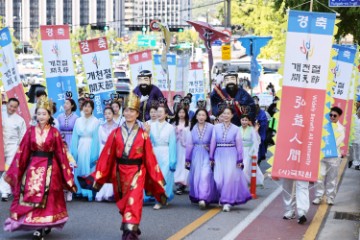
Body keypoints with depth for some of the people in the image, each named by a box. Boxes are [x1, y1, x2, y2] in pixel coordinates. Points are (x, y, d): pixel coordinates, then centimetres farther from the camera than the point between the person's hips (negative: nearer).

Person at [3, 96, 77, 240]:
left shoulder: (54, 132, -1)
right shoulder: (31, 131, 3)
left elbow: (60, 153, 0)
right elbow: (22, 152, 3)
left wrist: (67, 174, -1)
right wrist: (13, 172, 2)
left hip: (49, 168, -2)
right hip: (33, 167, 2)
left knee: (45, 196, -4)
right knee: (32, 195, 1)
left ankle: (41, 228, 0)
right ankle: (43, 226, 15)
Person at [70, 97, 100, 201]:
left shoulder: (96, 121, -4)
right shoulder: (78, 121, 7)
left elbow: (96, 139, -6)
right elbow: (75, 138, 6)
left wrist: (94, 155, -10)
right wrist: (74, 153, 0)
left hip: (90, 148, -3)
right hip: (80, 148, 3)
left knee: (90, 171, -1)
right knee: (79, 170, 7)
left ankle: (90, 192, 5)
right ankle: (79, 191, 15)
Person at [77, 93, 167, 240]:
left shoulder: (143, 135, -2)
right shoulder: (116, 133, 2)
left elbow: (149, 158, -1)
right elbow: (106, 155, 0)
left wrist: (156, 180, 0)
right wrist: (97, 176, -2)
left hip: (137, 172, -3)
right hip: (120, 172, 3)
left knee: (133, 202, -14)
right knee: (123, 203, 13)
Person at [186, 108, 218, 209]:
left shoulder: (211, 127, -6)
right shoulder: (193, 128, 4)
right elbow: (189, 144, 8)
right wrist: (187, 159, 9)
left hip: (207, 155, -4)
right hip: (196, 155, 4)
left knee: (205, 175, -14)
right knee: (196, 177, 8)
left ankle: (203, 198, -18)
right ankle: (196, 197, 24)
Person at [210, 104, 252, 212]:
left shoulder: (235, 129, 2)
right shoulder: (216, 127, 5)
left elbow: (239, 145, 3)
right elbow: (213, 143, 6)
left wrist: (240, 160, 0)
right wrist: (211, 158, 4)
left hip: (231, 156, -1)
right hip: (219, 155, 1)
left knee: (230, 178, -8)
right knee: (219, 179, -3)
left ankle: (227, 202, 0)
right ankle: (222, 196, 23)